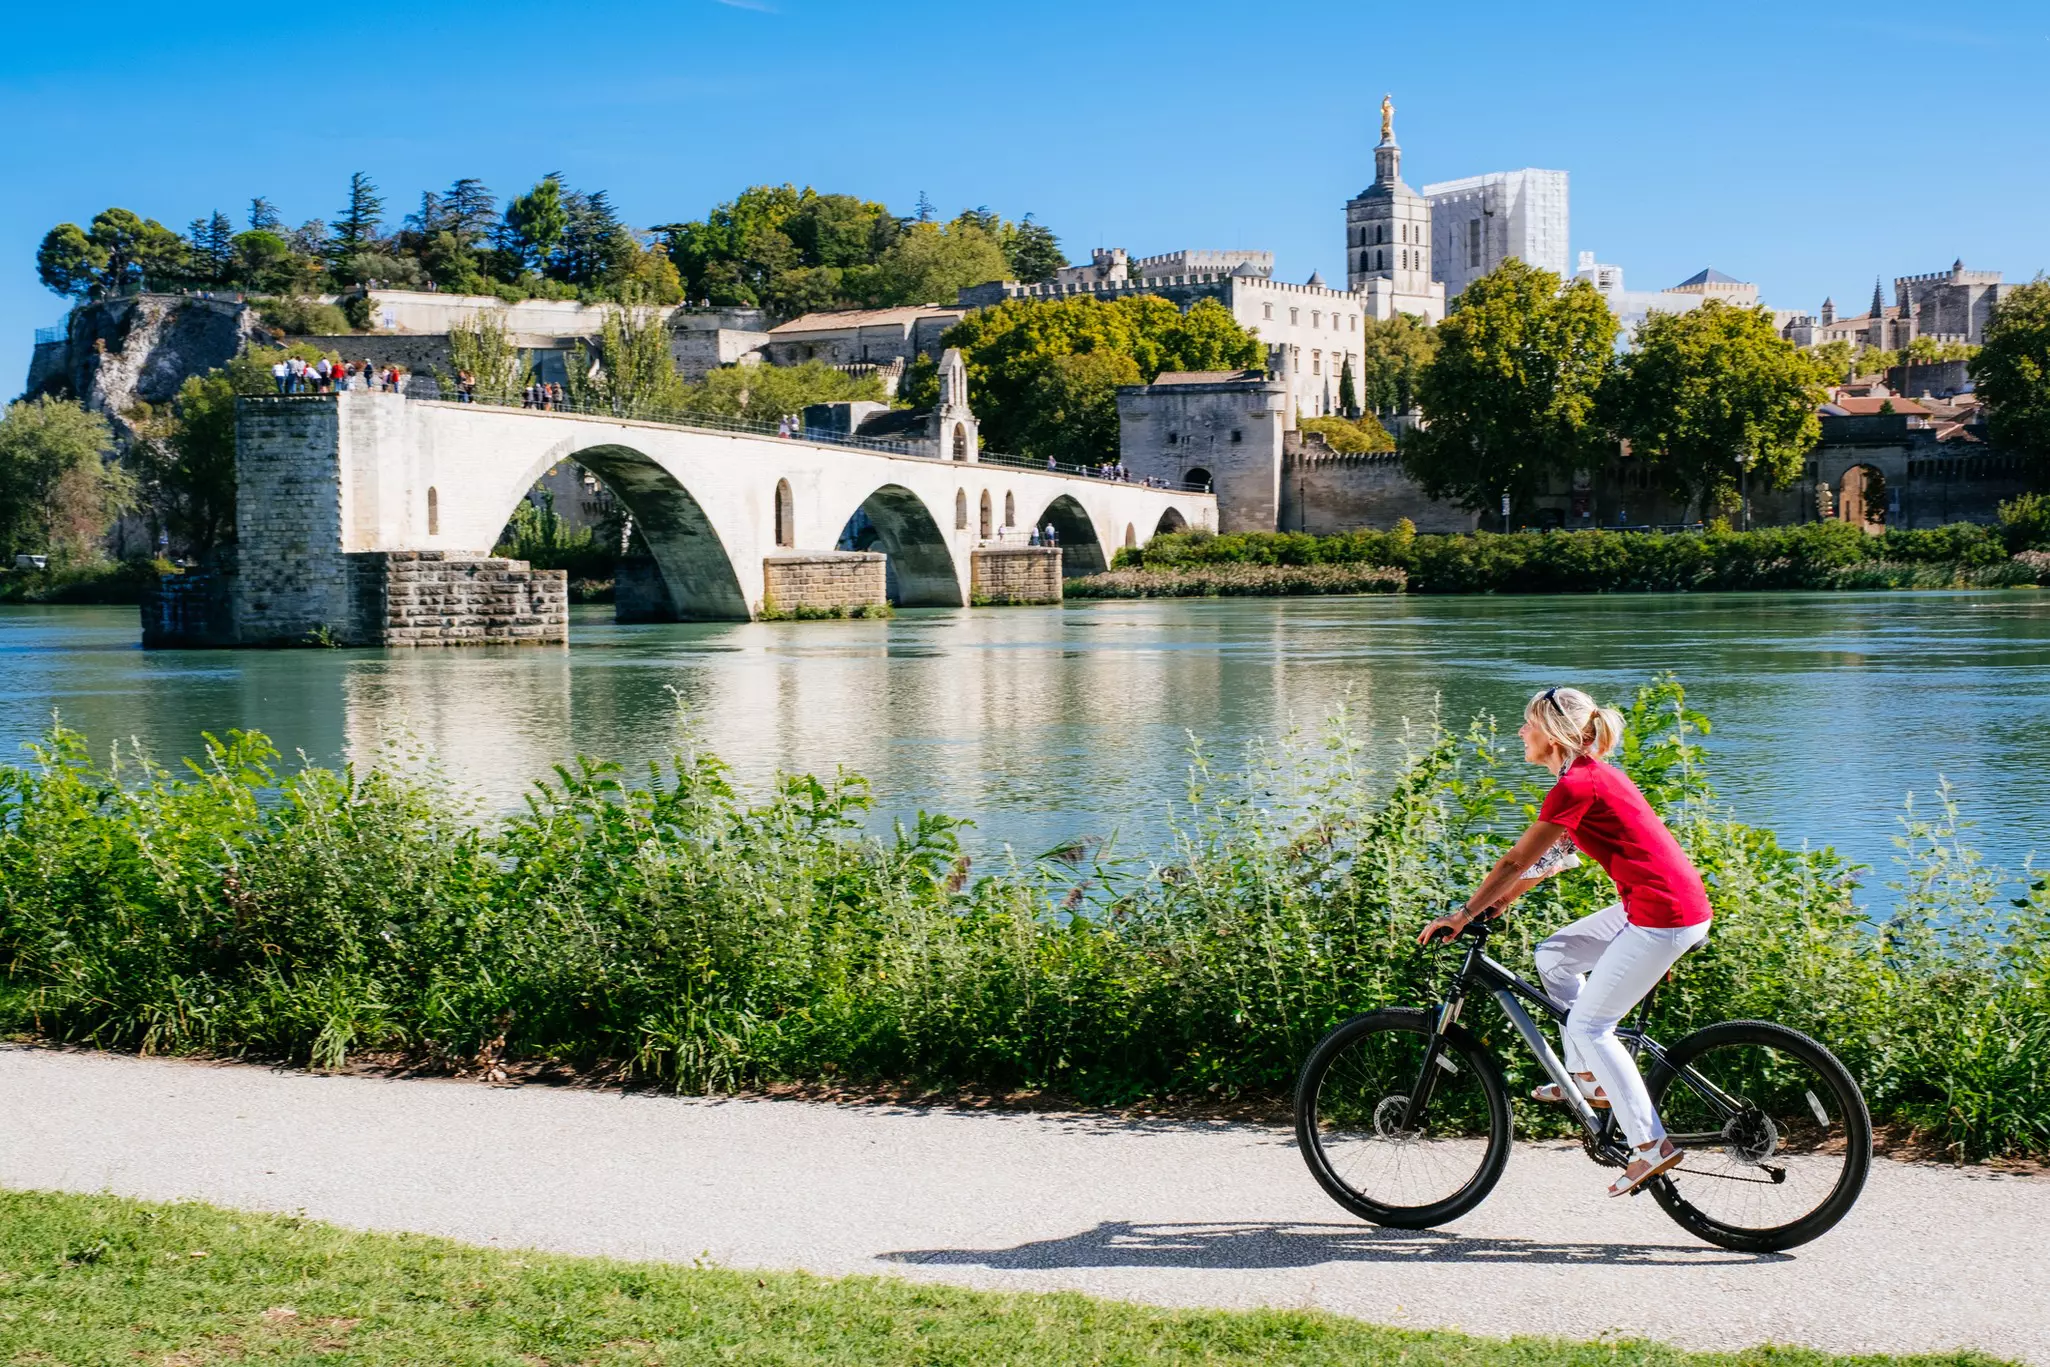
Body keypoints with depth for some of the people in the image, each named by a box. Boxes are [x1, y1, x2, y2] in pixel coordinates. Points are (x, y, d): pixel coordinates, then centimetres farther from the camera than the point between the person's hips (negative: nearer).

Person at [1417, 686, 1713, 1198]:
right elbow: (1550, 857, 23)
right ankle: (1592, 1081, 21)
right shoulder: (1593, 774, 15)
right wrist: (1499, 902, 22)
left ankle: (1653, 1145, 1)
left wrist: (1463, 915, -2)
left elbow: (1517, 860, -10)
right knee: (1555, 954, 17)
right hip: (1653, 903, 10)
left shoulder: (1576, 786, -15)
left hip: (1663, 915, -10)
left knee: (1589, 1025, -2)